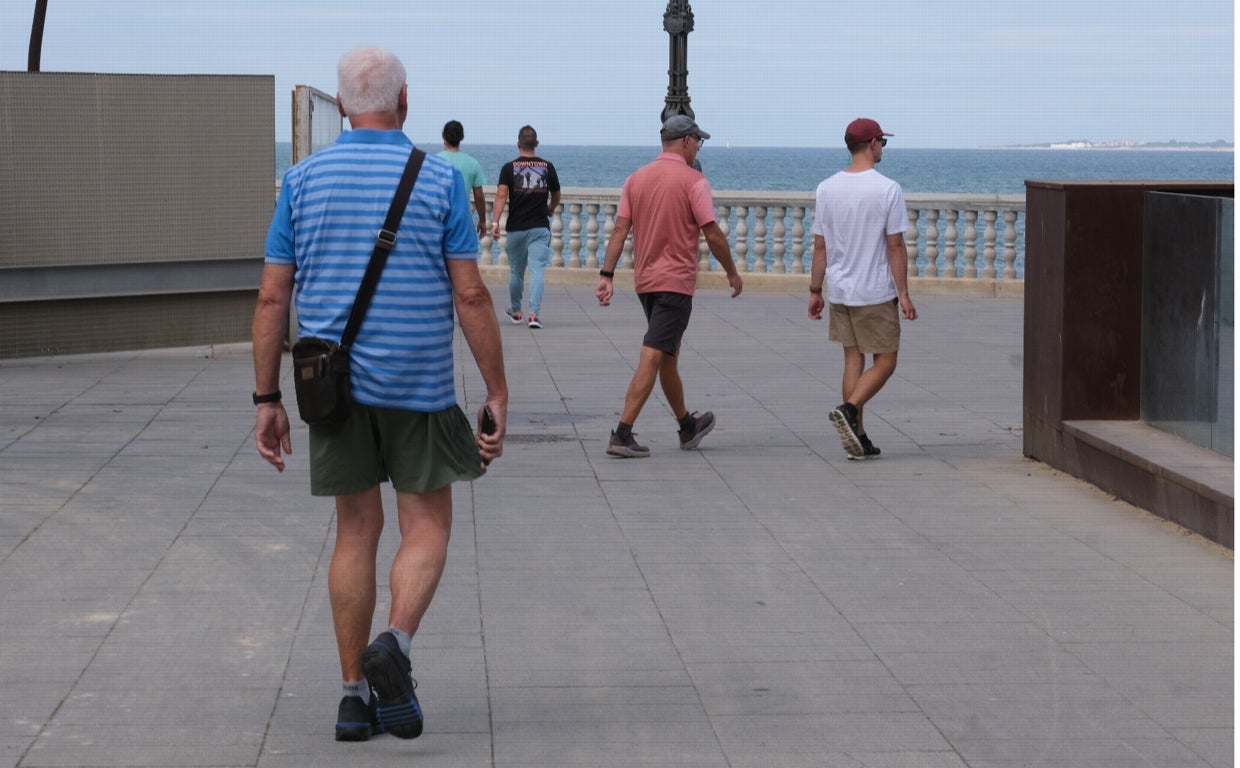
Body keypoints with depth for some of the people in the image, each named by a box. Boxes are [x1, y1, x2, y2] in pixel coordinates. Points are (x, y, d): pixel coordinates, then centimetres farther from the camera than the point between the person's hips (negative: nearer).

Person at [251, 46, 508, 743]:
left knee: (357, 531, 11)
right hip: (418, 384, -3)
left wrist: (267, 399, 7)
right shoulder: (440, 178, -4)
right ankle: (394, 646, -17)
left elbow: (272, 298, 1)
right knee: (428, 527, 9)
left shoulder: (304, 179, 2)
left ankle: (356, 695, 10)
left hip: (335, 385, 3)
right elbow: (471, 295, -8)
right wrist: (498, 394, -3)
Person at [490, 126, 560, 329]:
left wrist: (495, 222, -16)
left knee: (516, 271, 15)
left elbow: (501, 195, -13)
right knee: (537, 270, -6)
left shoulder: (509, 168, -2)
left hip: (516, 227, 0)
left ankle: (515, 311, 31)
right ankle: (534, 313, -20)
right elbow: (556, 198, 14)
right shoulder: (547, 167, 3)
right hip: (540, 227, 0)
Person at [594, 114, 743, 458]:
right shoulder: (693, 181, -11)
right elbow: (713, 235, -10)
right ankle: (622, 434, -14)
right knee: (652, 358, -9)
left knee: (668, 356, 19)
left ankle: (688, 427, 33)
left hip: (645, 280, 7)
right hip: (676, 280, -7)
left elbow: (619, 230, 2)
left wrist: (606, 275, 1)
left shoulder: (636, 178, 7)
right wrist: (732, 273, 2)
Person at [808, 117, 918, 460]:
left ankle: (857, 436, 9)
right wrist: (904, 295, -6)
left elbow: (819, 246, 5)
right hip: (876, 292, -5)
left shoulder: (826, 189, 3)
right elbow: (895, 246, -11)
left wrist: (815, 291, 12)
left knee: (853, 359, 11)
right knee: (885, 361, 4)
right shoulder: (887, 189, -11)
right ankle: (849, 410, -17)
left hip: (839, 291, 5)